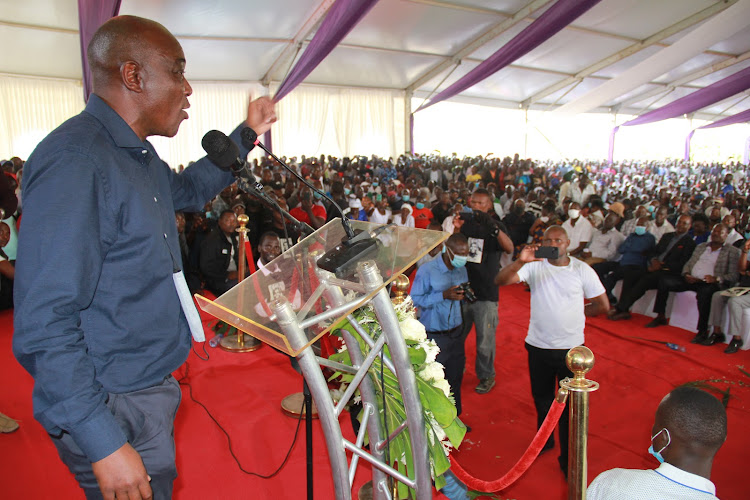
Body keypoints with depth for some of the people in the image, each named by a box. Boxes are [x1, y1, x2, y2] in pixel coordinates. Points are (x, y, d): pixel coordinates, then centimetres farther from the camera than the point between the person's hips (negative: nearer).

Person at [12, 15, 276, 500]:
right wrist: (104, 445, -26)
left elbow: (188, 189, 29)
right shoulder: (73, 161, -24)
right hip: (112, 410, -9)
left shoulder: (138, 155, 7)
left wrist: (246, 134, 22)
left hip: (152, 388, 9)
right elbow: (44, 324, -27)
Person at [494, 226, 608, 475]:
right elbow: (500, 280, -20)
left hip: (571, 348, -1)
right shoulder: (534, 265, -6)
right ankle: (544, 440, 46)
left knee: (570, 405, 8)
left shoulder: (582, 269, -5)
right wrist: (520, 262, -34)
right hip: (538, 346, 1)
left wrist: (575, 312, 1)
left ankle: (569, 459, 26)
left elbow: (602, 305, 2)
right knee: (541, 398, 21)